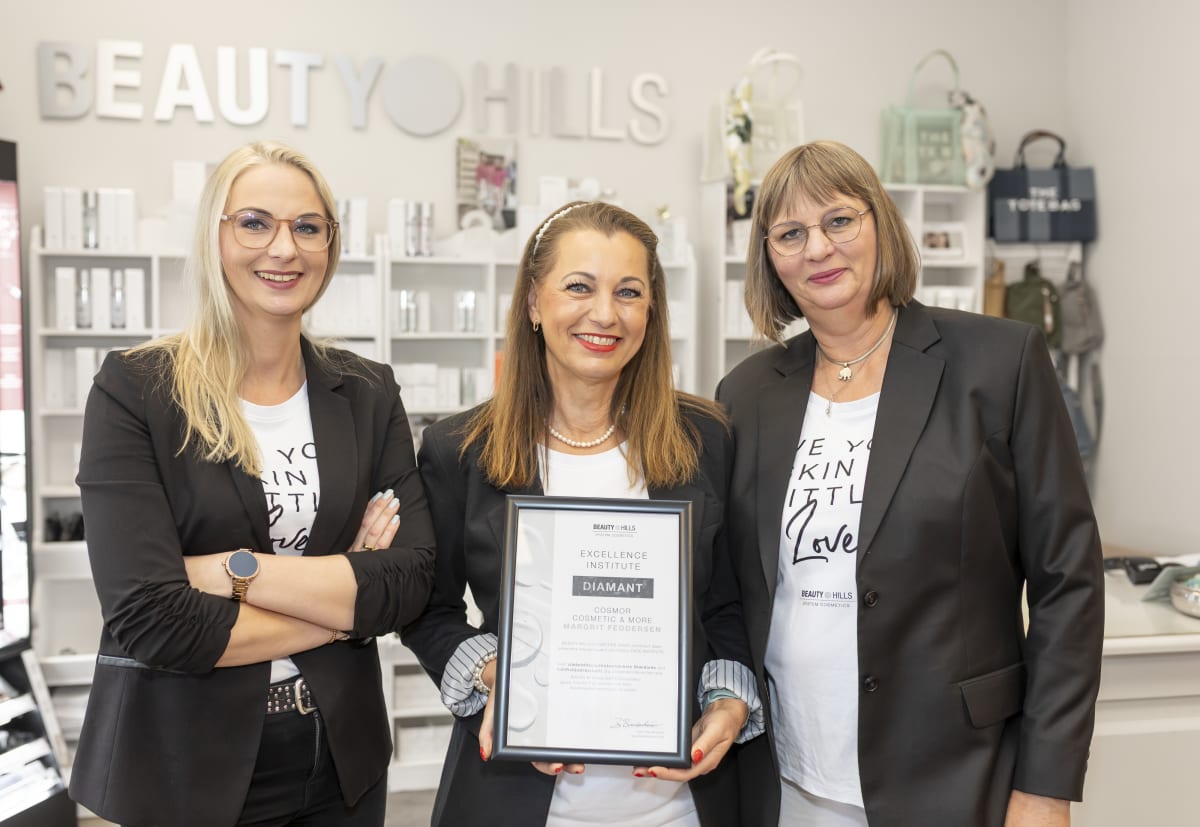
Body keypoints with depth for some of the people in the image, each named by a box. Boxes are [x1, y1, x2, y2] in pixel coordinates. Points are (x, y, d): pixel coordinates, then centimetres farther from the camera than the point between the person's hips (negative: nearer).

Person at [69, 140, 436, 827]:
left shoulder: (369, 394, 0)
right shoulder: (134, 390, -10)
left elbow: (411, 582, -10)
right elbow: (146, 617, -20)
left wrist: (232, 569, -18)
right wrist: (344, 600, -13)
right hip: (182, 769, -3)